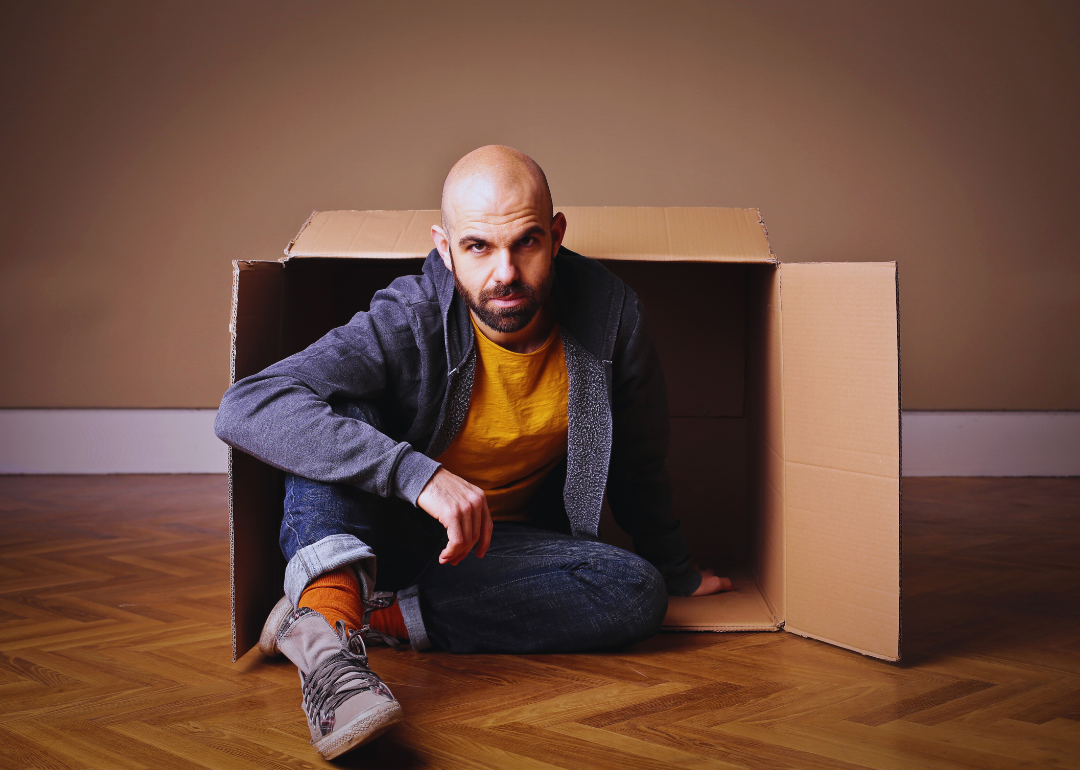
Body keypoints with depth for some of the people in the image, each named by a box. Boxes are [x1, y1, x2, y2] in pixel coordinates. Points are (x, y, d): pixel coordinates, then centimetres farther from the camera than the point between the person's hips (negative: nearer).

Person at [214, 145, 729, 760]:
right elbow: (247, 407, -38)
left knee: (637, 593, -24)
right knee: (336, 414, -29)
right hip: (362, 536, -3)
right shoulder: (407, 323, -25)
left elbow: (639, 464, 4)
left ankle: (372, 615, -27)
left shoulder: (611, 315, -15)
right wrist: (418, 473, -46)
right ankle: (328, 624, -49)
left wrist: (679, 572, 18)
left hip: (500, 545, 3)